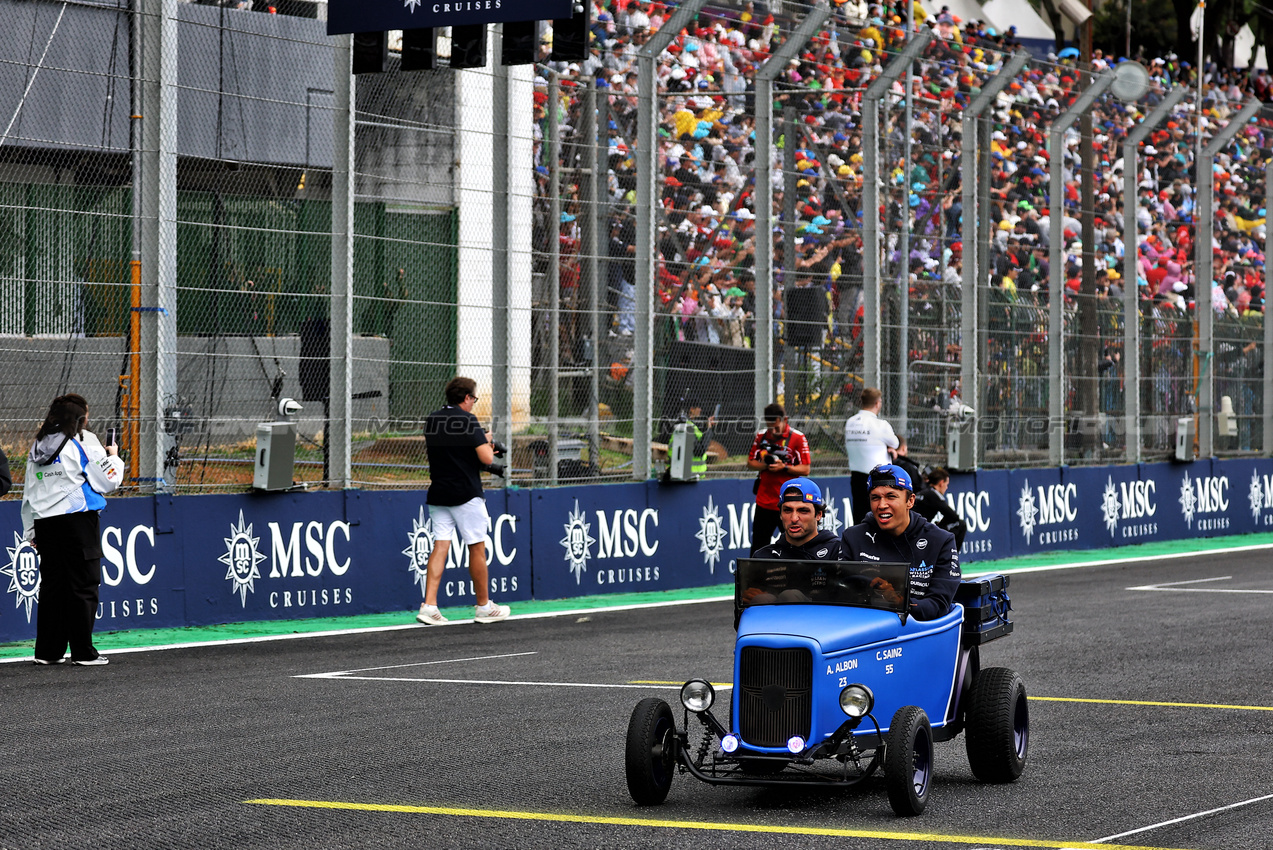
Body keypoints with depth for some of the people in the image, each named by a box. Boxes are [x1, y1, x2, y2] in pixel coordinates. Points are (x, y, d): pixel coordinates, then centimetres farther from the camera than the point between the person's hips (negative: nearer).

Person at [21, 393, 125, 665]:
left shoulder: (38, 446, 14)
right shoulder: (84, 441, -4)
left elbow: (28, 493, 16)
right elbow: (107, 481, -5)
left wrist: (30, 531, 20)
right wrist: (114, 457, 13)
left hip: (44, 522, 6)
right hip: (78, 519, -6)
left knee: (51, 585, 10)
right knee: (84, 585, -1)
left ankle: (48, 651, 10)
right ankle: (83, 652, -3)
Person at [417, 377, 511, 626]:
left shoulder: (431, 420, 8)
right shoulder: (468, 421, -12)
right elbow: (486, 458, -16)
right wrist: (486, 442, 6)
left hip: (437, 493, 6)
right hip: (465, 494, -6)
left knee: (440, 546, 2)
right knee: (477, 548, 6)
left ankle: (429, 605, -10)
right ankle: (483, 607, 14)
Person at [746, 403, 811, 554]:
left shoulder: (798, 438, -7)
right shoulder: (761, 437, 5)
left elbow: (805, 469, -7)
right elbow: (750, 461, 12)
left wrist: (784, 467, -22)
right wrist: (765, 465, -9)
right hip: (764, 500, 4)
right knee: (758, 544, 7)